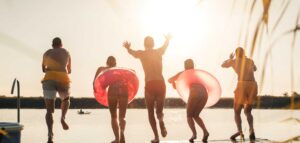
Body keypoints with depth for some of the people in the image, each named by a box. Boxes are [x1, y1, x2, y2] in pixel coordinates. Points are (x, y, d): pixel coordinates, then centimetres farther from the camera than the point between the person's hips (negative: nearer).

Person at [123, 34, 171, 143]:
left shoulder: (142, 54, 2)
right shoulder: (159, 52, 10)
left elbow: (131, 51, 21)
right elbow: (166, 45, 33)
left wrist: (128, 47, 42)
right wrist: (168, 39, 54)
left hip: (150, 84, -2)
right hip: (161, 84, 2)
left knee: (151, 112, 10)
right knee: (159, 110, 17)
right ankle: (161, 121, -19)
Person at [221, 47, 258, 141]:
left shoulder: (234, 61, 12)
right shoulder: (250, 61, 22)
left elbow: (223, 65, 32)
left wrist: (230, 58, 50)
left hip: (242, 85, -4)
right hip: (253, 86, 4)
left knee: (237, 111, 4)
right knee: (247, 111, 17)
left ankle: (240, 131, -20)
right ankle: (251, 130, -9)